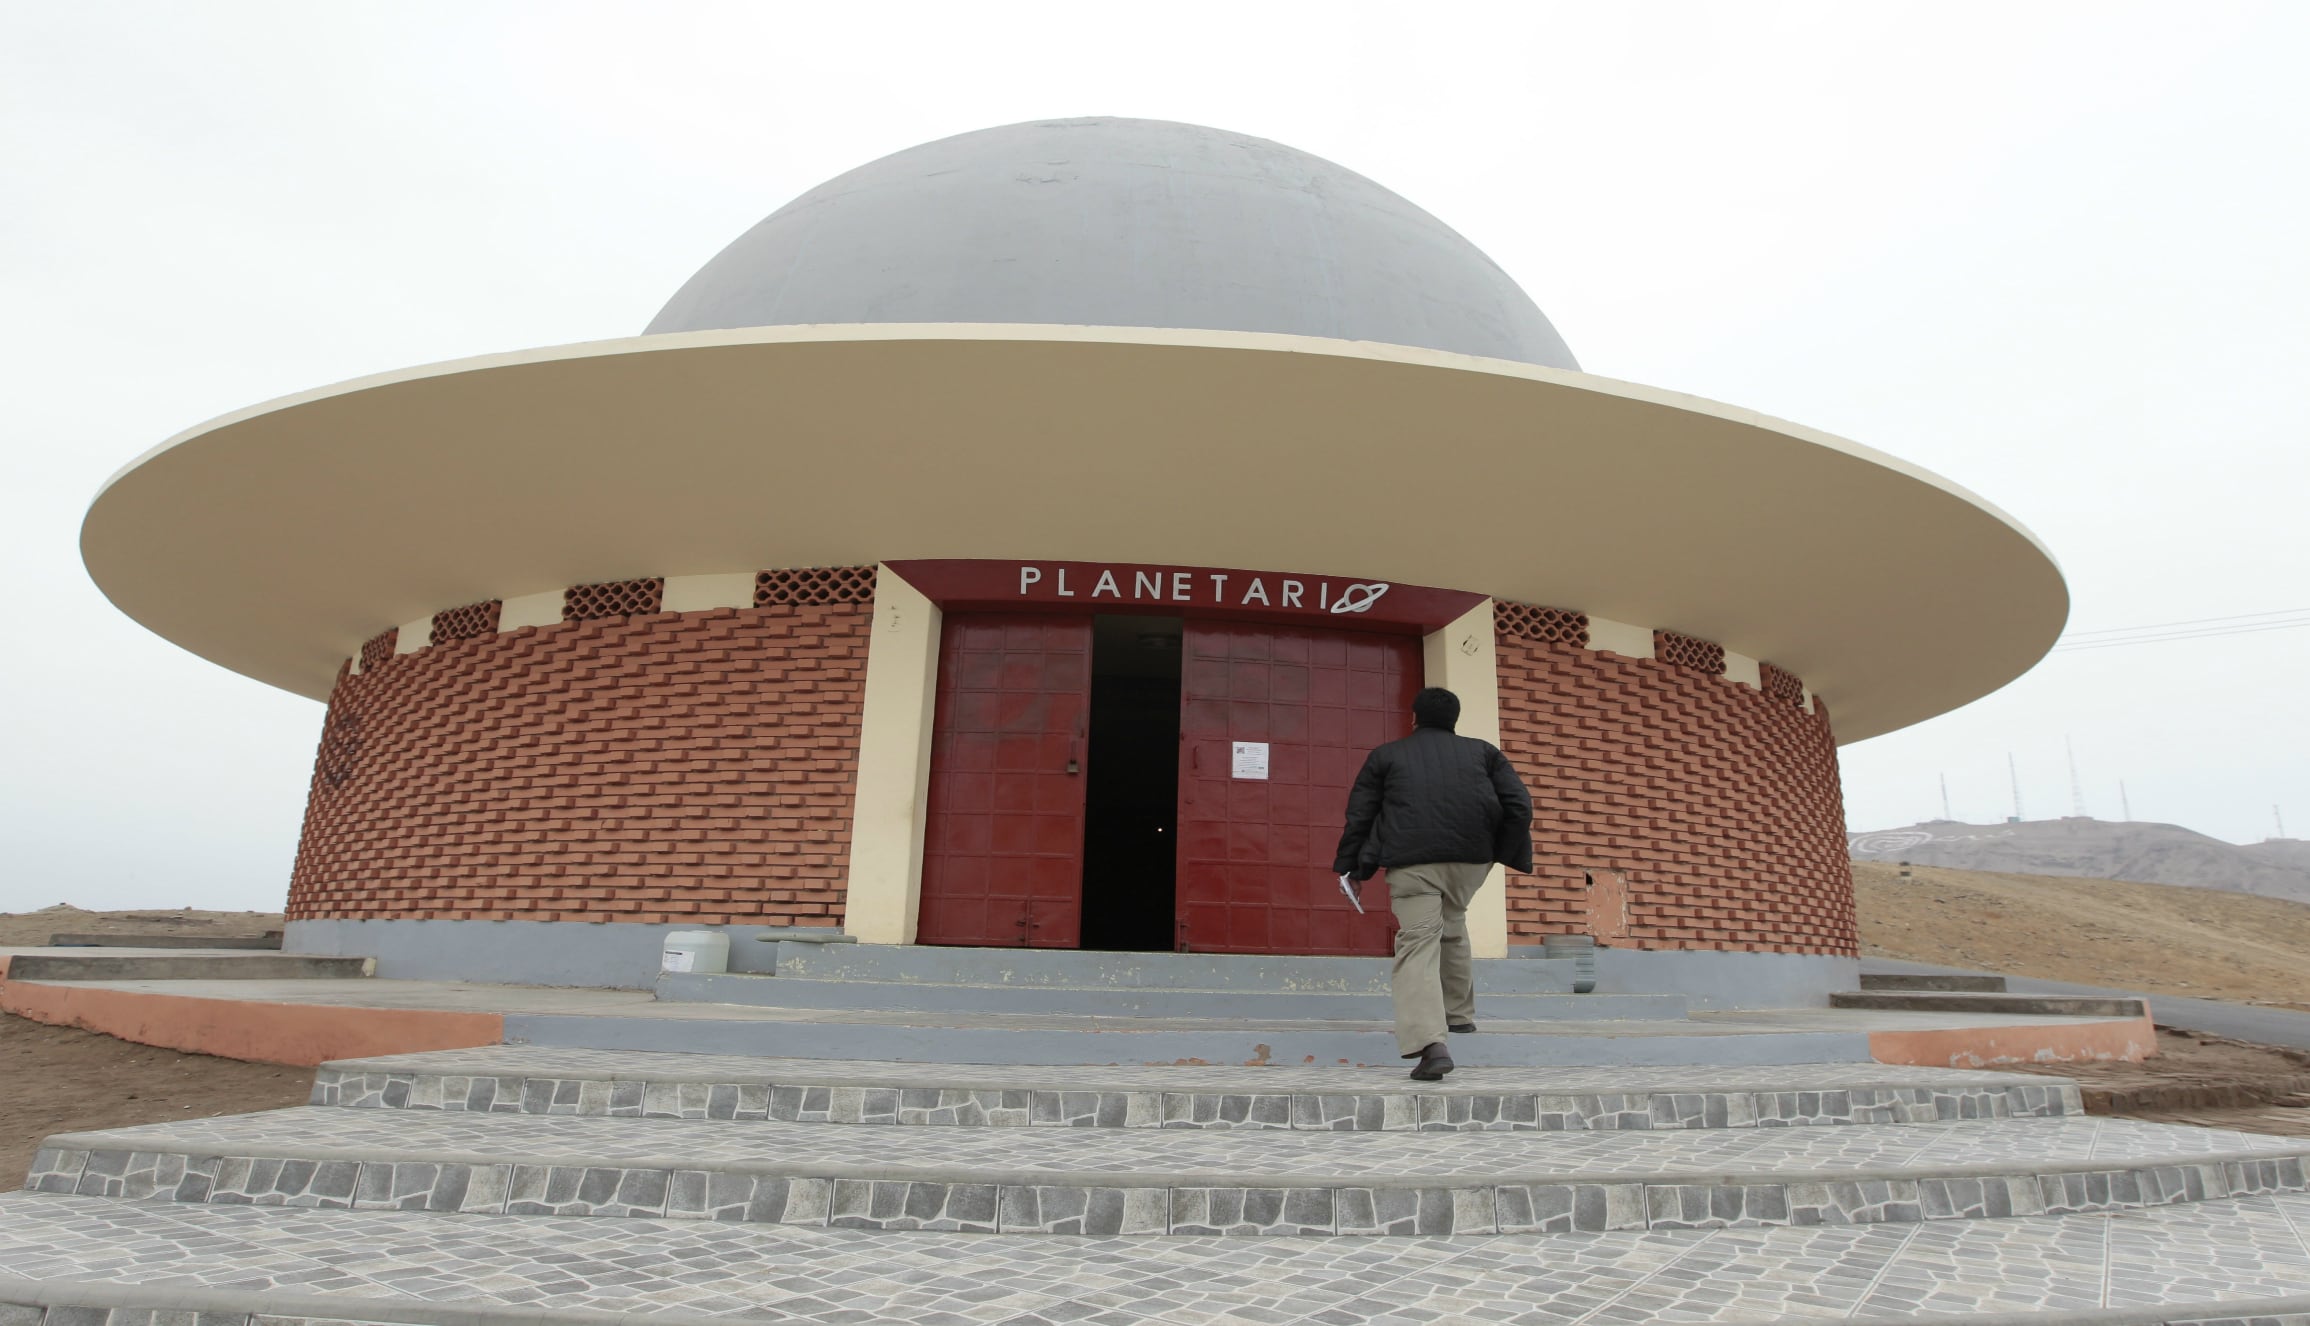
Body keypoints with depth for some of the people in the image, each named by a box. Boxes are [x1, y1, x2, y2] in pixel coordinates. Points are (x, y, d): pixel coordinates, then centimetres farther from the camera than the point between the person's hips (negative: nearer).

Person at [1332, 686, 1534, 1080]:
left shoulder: (1385, 755, 15)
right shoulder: (1483, 751, 20)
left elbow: (1359, 815, 9)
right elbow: (1520, 805, 8)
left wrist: (1353, 868, 14)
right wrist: (1509, 854, 13)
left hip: (1411, 861, -3)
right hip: (1472, 857, 3)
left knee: (1418, 944, -6)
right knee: (1451, 925, 28)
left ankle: (1430, 1043, -24)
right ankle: (1459, 1014, 35)